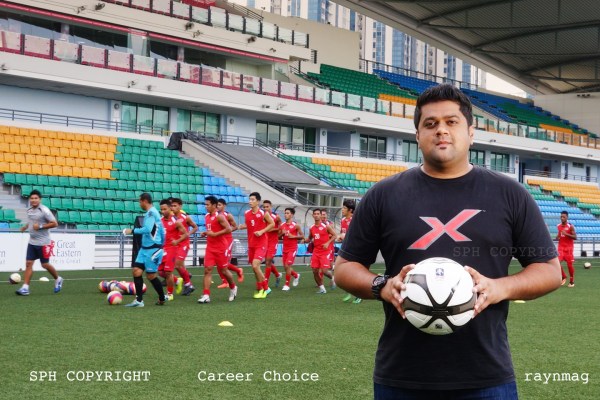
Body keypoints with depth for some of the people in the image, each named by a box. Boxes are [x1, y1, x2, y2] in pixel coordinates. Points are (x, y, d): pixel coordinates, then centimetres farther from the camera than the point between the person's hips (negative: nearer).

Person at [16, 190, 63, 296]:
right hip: (32, 242, 6)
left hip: (43, 243, -6)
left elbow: (54, 223, -14)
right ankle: (25, 288, -3)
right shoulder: (29, 210, 7)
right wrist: (25, 227, 7)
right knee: (28, 263, -2)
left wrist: (40, 226, -21)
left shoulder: (44, 210, -14)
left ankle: (58, 280, 29)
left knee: (45, 264, 4)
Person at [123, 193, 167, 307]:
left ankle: (162, 299, 16)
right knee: (136, 271, -1)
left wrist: (132, 231, -16)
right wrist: (160, 244, 26)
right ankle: (139, 300, 0)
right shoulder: (151, 212, 15)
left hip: (153, 249, -9)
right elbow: (161, 230, 21)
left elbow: (147, 229, -26)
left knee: (151, 275, 0)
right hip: (145, 248, 9)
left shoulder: (151, 212, -14)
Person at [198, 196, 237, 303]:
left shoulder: (219, 216, -14)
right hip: (210, 248, 6)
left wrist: (214, 234, -23)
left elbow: (229, 229, -22)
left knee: (224, 270, 6)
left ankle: (233, 288, 33)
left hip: (221, 248, -6)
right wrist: (206, 233, 6)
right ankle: (206, 295, -11)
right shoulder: (207, 216, 10)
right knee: (207, 270, -6)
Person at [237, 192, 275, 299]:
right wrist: (242, 226, -2)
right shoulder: (246, 213, 5)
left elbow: (272, 224, -3)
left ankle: (261, 289, -1)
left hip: (261, 244, -6)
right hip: (251, 244, 6)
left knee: (255, 265, -17)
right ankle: (265, 288, 25)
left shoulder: (263, 213, -10)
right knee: (255, 267, 10)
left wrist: (262, 231, -15)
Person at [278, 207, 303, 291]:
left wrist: (293, 236, -16)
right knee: (286, 267, 8)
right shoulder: (282, 225, 7)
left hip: (293, 248, -5)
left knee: (287, 265, -14)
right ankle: (296, 275, 37)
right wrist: (282, 233, -7)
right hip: (285, 248, 5)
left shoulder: (296, 225, -6)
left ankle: (287, 285, -5)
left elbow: (302, 236, -3)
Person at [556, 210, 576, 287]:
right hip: (561, 247, 4)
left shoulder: (570, 226, -9)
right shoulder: (558, 226, 6)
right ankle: (563, 277, 7)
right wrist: (557, 237, 2)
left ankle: (572, 281, 17)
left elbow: (575, 237, -13)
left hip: (569, 248, -4)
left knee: (570, 265, 0)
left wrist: (566, 234, -26)